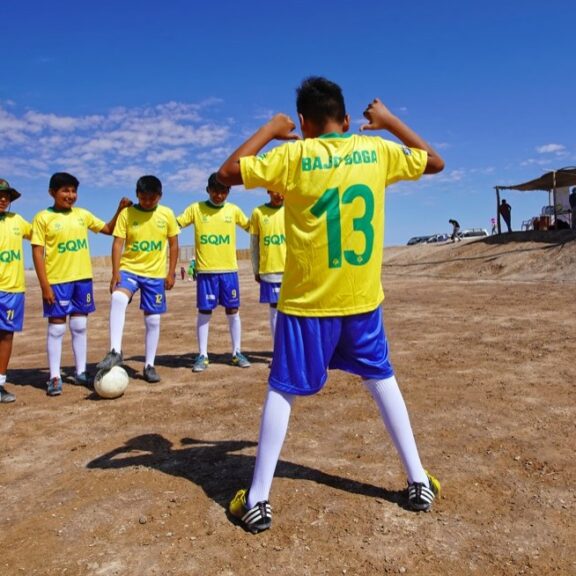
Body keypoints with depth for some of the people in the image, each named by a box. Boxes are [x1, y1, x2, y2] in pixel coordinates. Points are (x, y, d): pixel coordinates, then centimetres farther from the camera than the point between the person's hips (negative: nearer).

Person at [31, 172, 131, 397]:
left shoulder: (83, 214, 8)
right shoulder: (43, 217, -4)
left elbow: (108, 229, 19)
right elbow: (37, 252, -7)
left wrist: (120, 210, 2)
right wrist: (45, 285, -13)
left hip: (82, 278, 4)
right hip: (57, 280, -4)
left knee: (79, 326, 10)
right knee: (56, 328, 1)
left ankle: (80, 372, 20)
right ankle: (55, 377, 9)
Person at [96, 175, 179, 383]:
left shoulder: (167, 214, 0)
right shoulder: (126, 214, -4)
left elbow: (173, 244, 6)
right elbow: (118, 243, -6)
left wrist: (171, 272, 0)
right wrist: (115, 273, -15)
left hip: (156, 274, 1)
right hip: (129, 269, -1)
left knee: (153, 320, 4)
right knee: (117, 299, -31)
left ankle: (149, 365, 17)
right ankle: (115, 352, -25)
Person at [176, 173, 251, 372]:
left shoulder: (233, 210, 6)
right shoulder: (195, 209, 2)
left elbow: (250, 226, 17)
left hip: (229, 269, 2)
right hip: (205, 270, -1)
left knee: (233, 311, 6)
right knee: (204, 312, 2)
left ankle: (237, 353, 17)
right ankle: (202, 355, 11)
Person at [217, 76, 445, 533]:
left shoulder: (292, 156, -8)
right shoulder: (377, 150, 2)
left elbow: (227, 173, -2)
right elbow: (436, 163, 17)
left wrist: (269, 130, 6)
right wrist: (391, 122, 22)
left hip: (308, 302, -3)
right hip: (363, 299, 3)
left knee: (282, 391, 8)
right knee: (382, 380, 20)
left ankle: (258, 502, 14)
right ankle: (419, 483, 27)